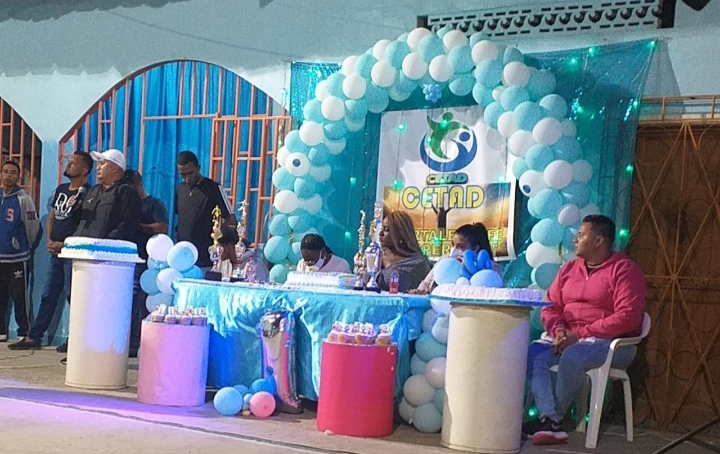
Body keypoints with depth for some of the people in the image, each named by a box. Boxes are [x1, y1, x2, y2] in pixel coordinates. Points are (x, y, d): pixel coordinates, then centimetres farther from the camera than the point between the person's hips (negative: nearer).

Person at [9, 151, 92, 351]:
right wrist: (49, 241, 4)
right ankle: (34, 337, 17)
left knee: (73, 296, -4)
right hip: (56, 252, 8)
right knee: (48, 295, 11)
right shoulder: (60, 190, 15)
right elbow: (51, 217, 20)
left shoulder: (86, 194, -10)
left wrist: (65, 244, -16)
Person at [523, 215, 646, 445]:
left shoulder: (624, 269, -6)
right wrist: (558, 330, -9)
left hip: (611, 342, -7)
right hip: (566, 337, 7)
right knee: (533, 353, -21)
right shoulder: (569, 269, 16)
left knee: (572, 357, -35)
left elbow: (628, 317, -17)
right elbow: (551, 307, 15)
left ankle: (557, 415, -14)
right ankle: (550, 421, -30)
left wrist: (579, 334, -19)